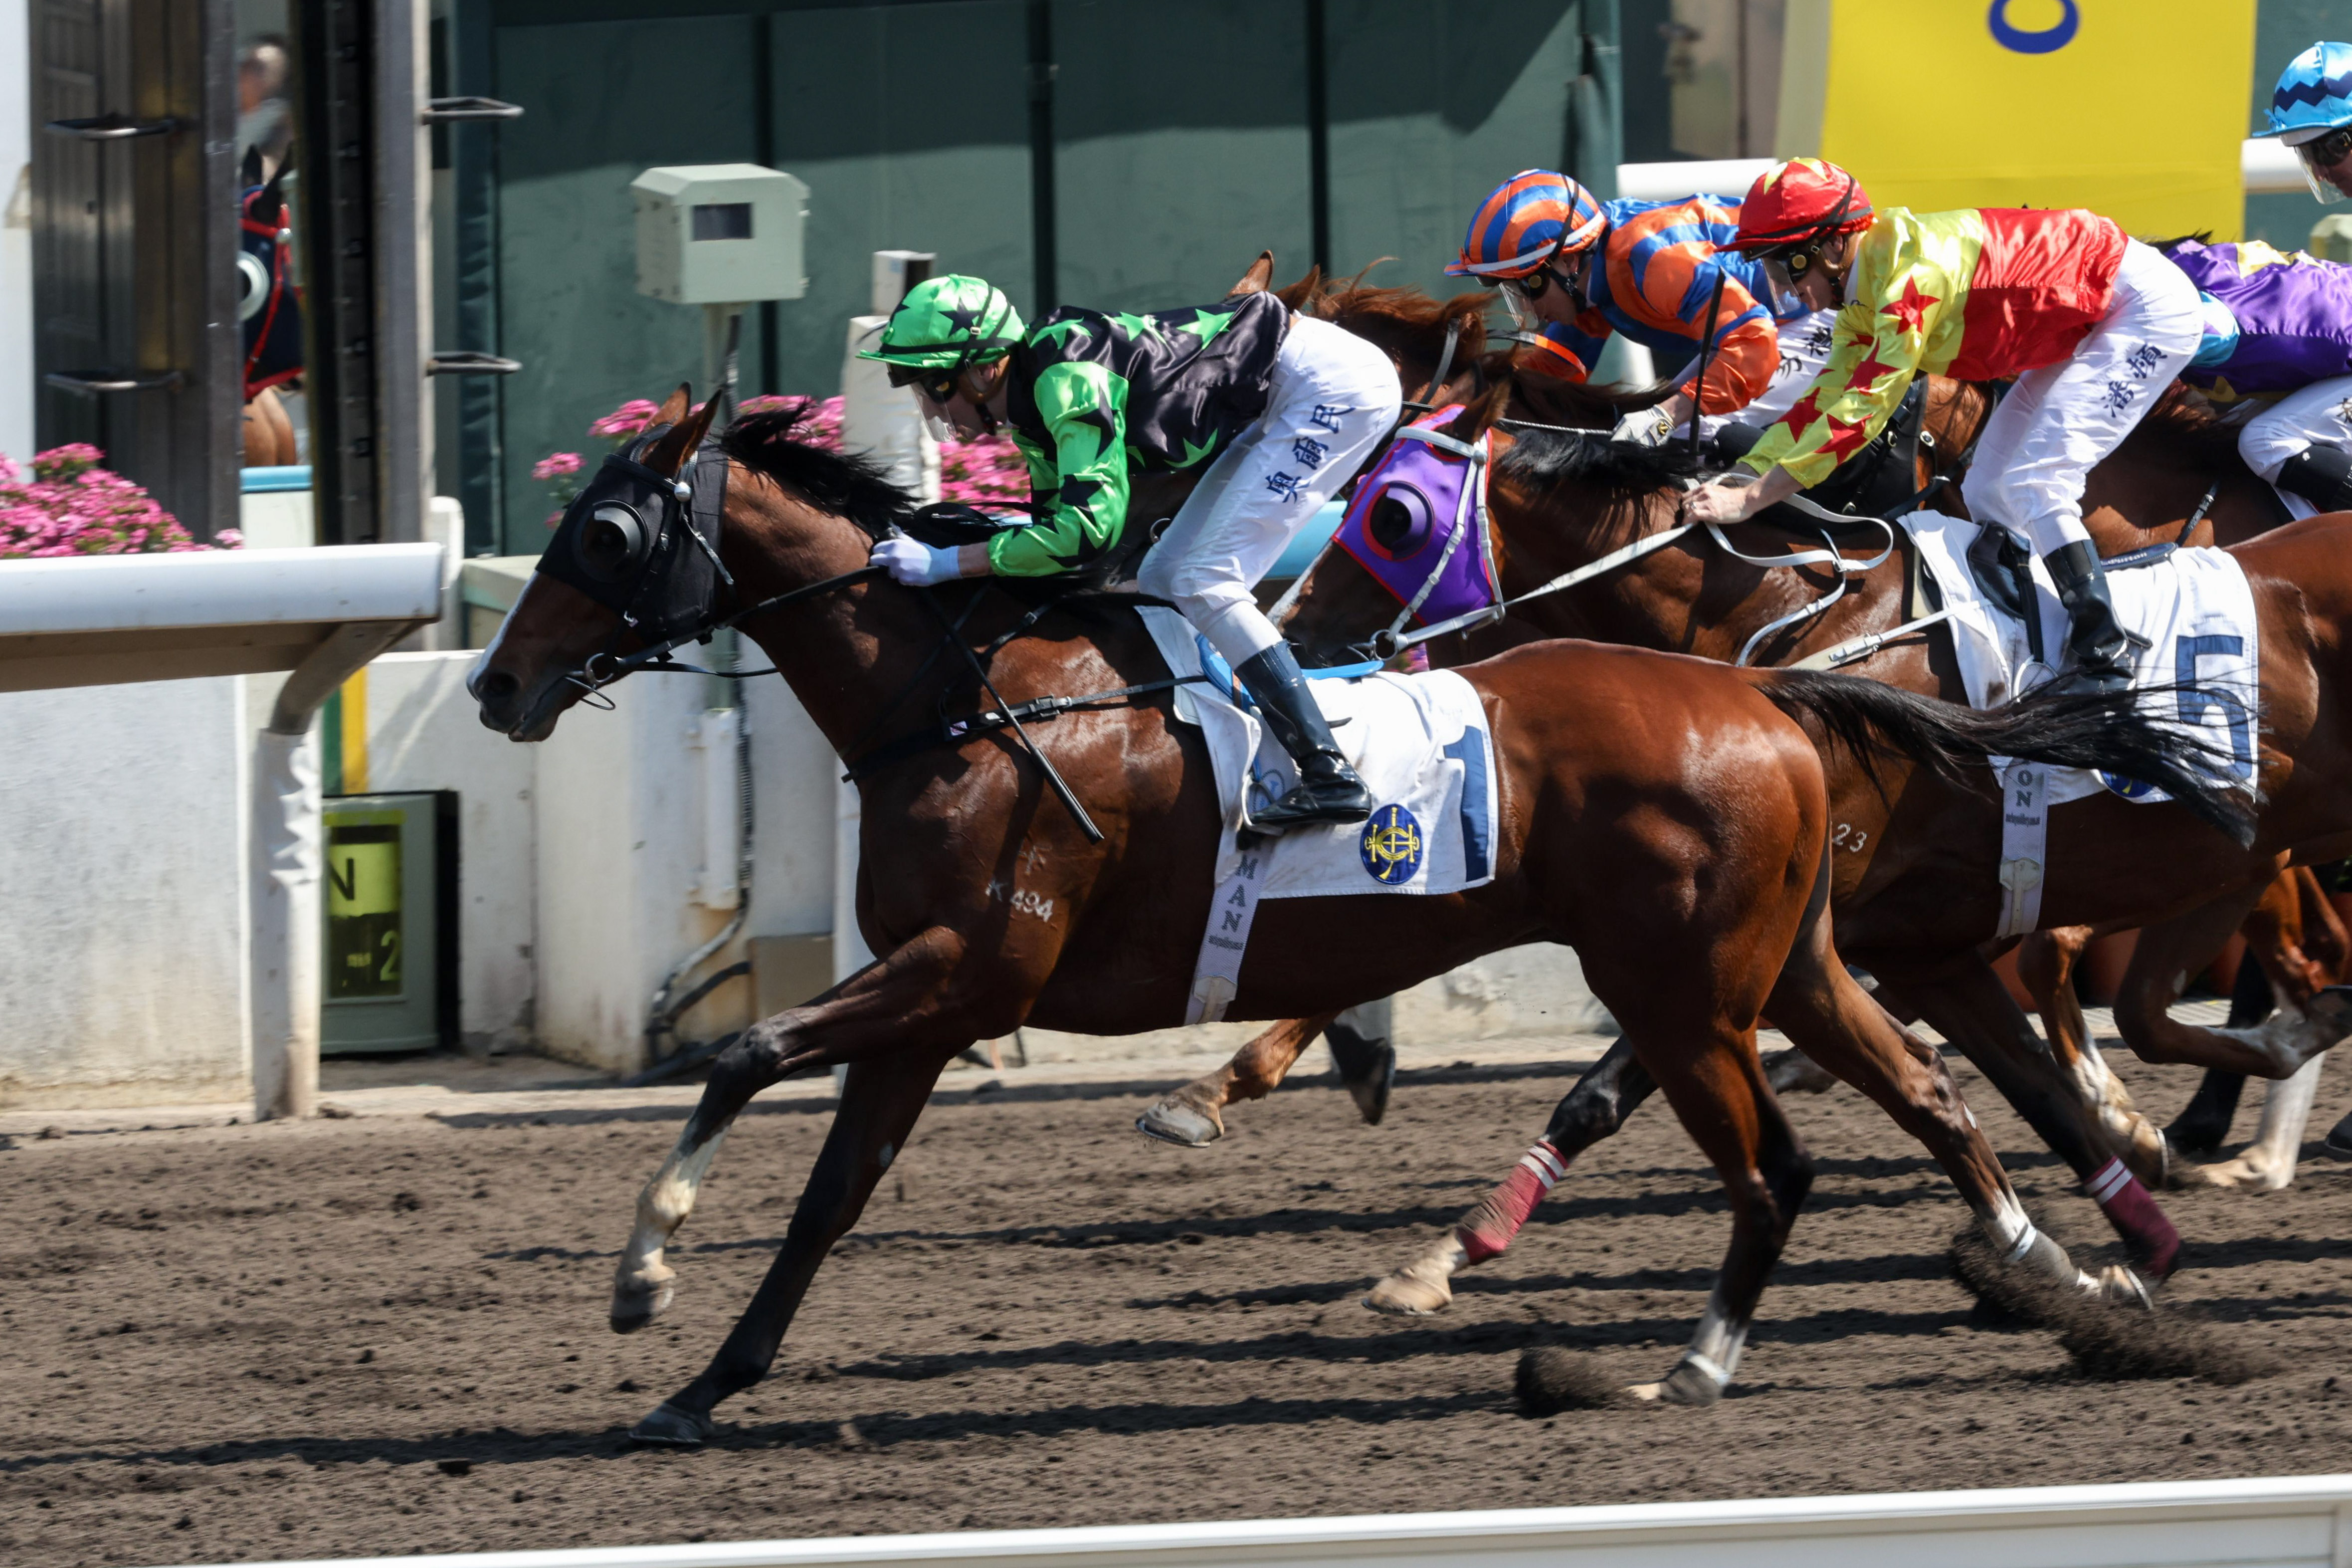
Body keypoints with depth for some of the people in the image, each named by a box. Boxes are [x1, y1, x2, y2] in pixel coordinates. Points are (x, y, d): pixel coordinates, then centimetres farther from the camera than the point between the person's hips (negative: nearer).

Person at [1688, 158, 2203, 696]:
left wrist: (1752, 498, -32)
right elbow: (1827, 397, 3)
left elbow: (1863, 409, -32)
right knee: (1988, 492, 9)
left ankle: (2107, 660, -14)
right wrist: (1741, 475, -8)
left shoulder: (1912, 272, -30)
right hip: (2085, 327, 10)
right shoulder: (1863, 296, 0)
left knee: (2033, 484, -18)